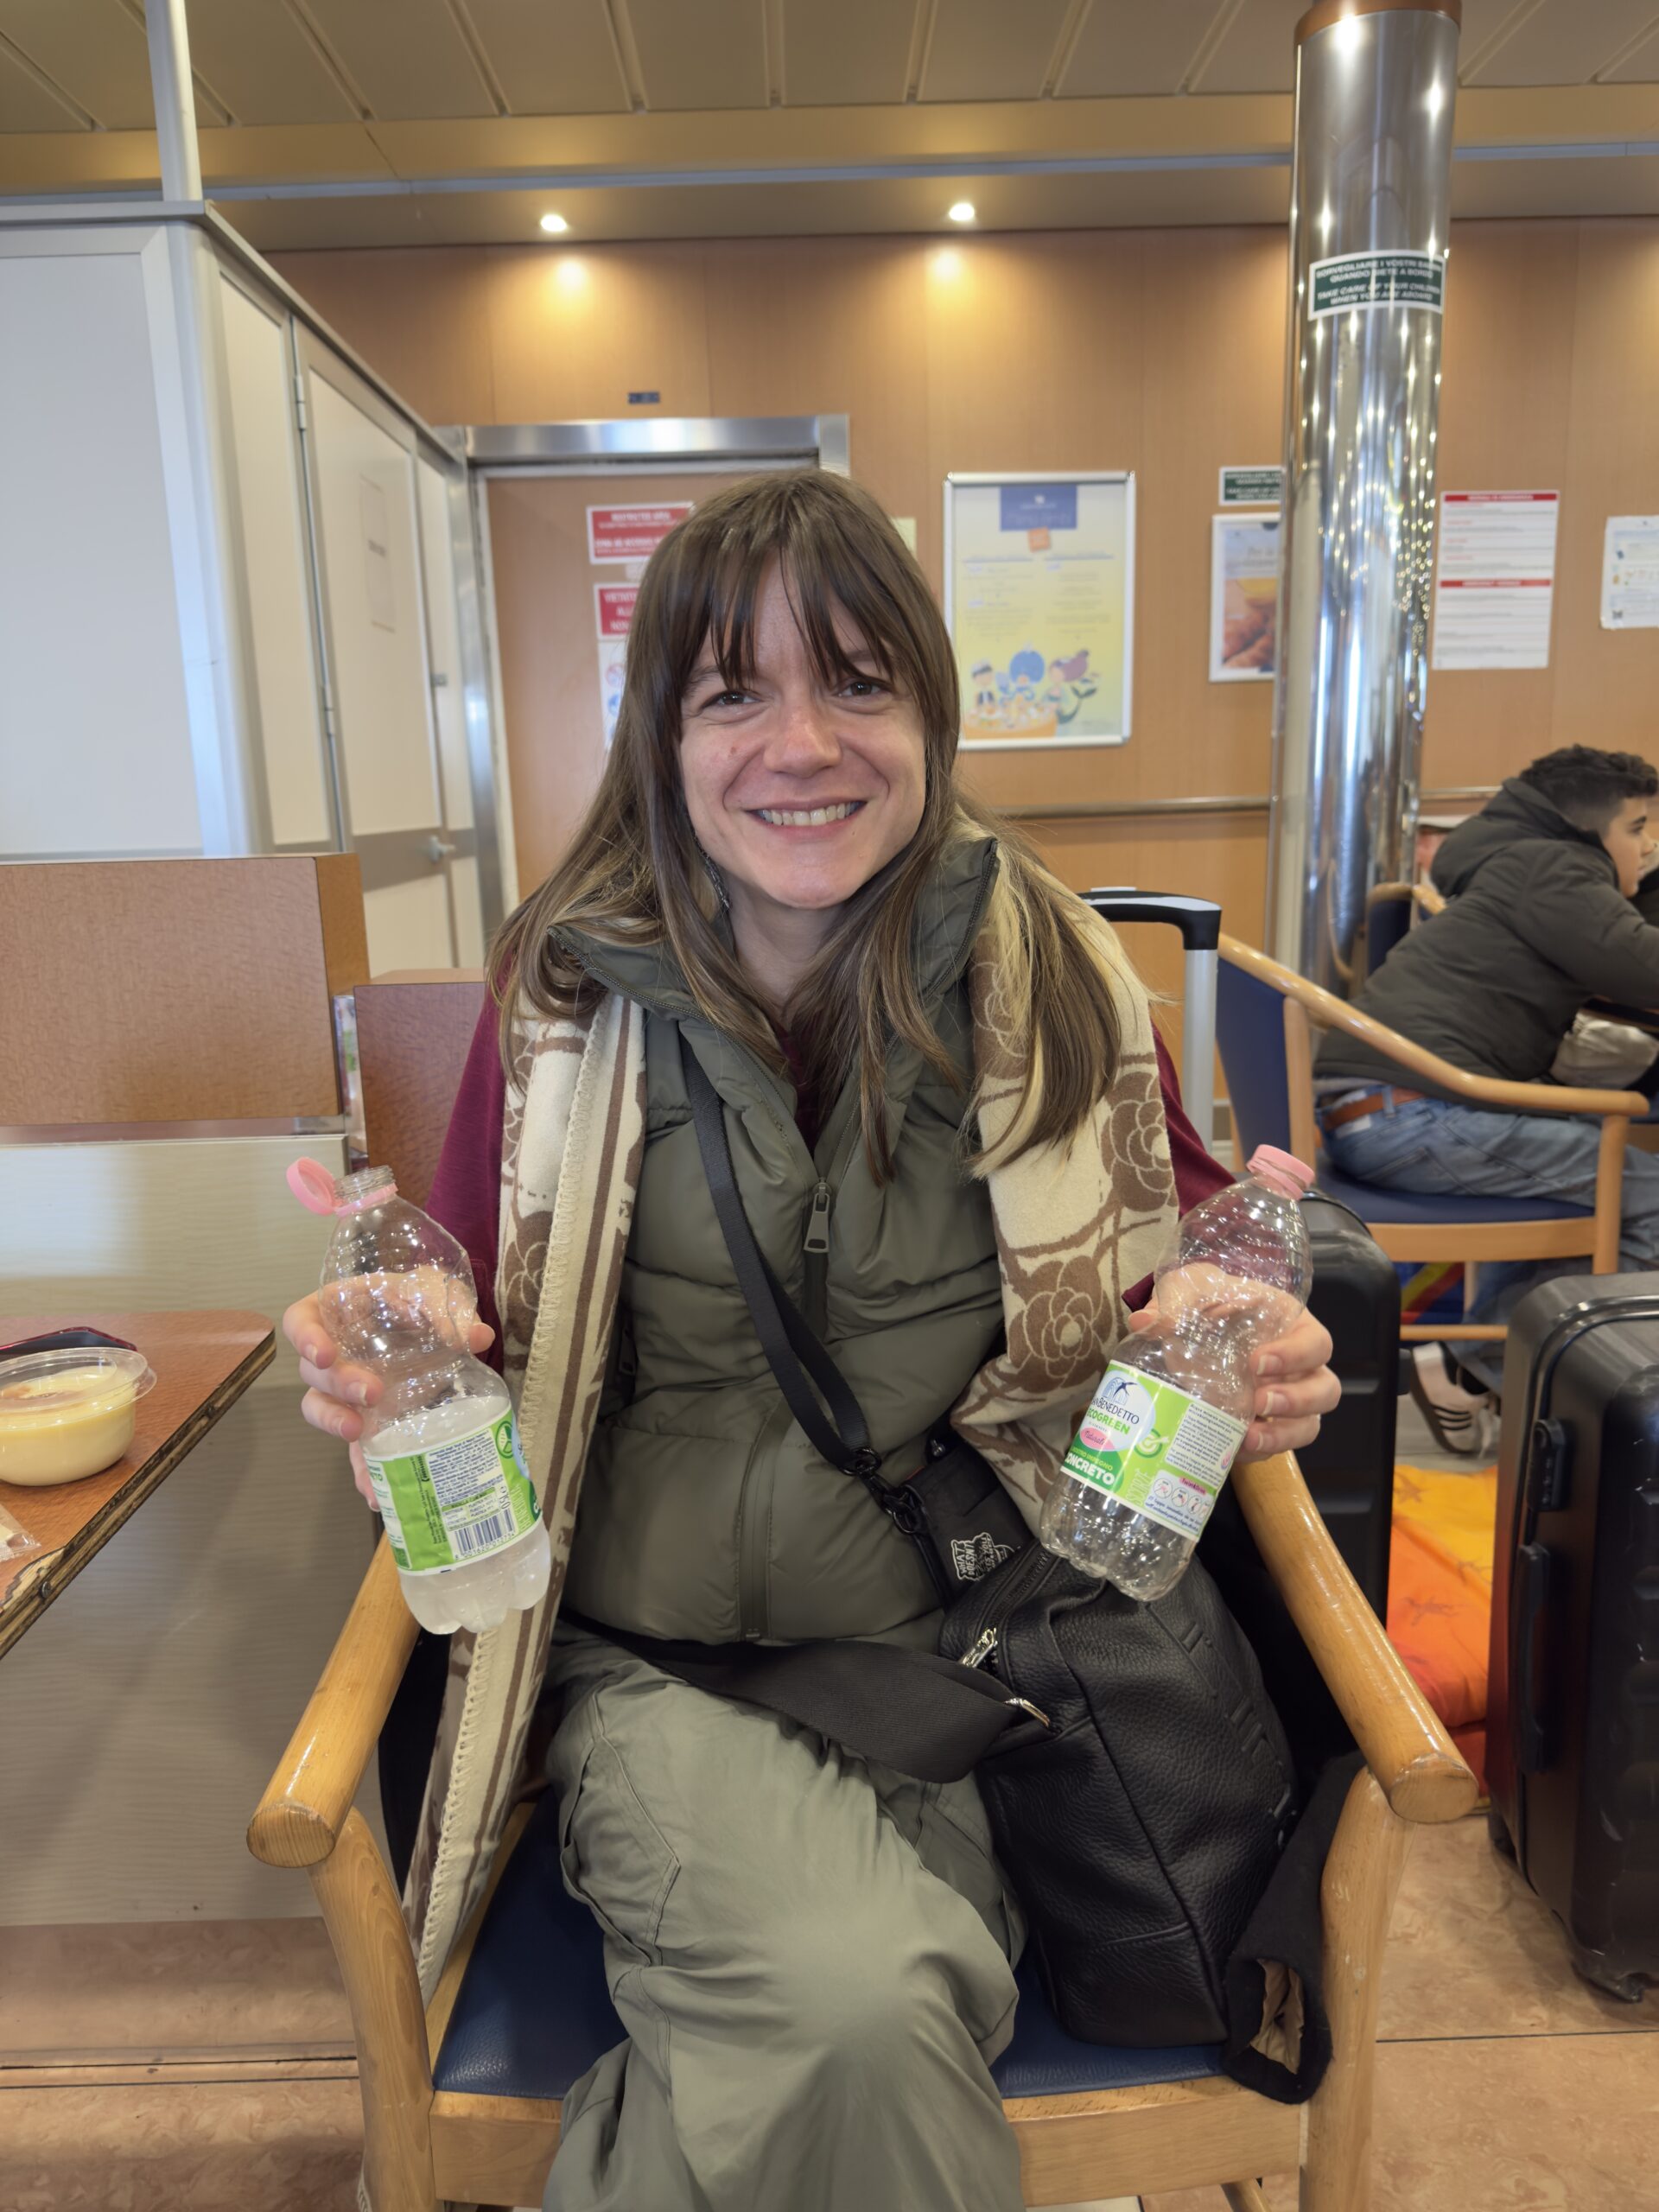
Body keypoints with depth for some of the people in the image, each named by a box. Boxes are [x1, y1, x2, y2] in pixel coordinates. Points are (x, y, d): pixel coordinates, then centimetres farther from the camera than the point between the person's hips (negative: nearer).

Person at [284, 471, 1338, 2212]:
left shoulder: (1057, 980, -3)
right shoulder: (568, 995, -3)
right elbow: (469, 1317, 8)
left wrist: (1245, 1356, -13)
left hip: (965, 1655, 1)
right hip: (654, 1661, 0)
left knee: (864, 2019, -24)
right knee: (859, 2011, -26)